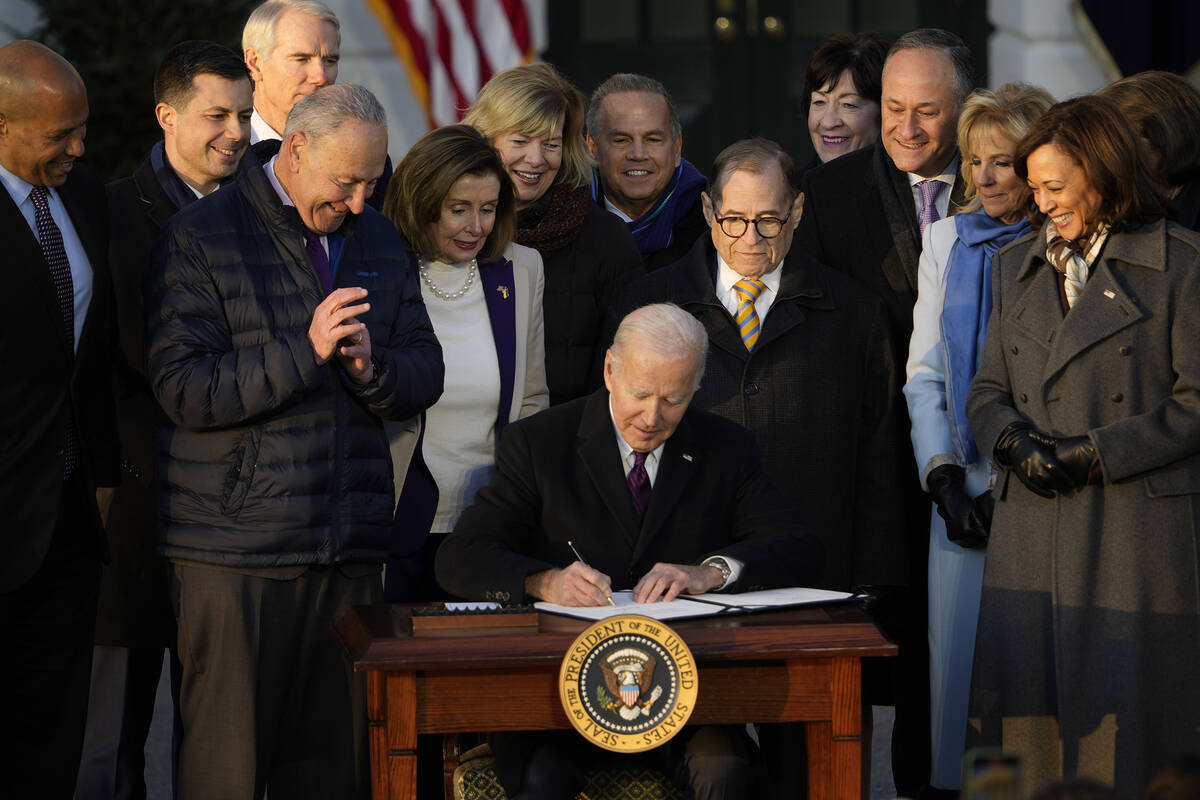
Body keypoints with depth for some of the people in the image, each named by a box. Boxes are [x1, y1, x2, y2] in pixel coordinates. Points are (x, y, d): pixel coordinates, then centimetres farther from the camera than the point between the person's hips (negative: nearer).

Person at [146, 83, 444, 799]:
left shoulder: (380, 242, 16)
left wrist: (372, 367, -9)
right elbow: (182, 387, -12)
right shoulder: (200, 237, -3)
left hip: (351, 549, 5)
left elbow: (426, 373, 14)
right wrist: (305, 352, -19)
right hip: (237, 547, -5)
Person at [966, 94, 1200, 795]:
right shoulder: (1017, 267, 17)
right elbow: (987, 391, 18)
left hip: (1140, 527, -5)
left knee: (1126, 725, -5)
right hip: (1033, 537, 5)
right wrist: (1016, 440, -5)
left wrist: (1094, 454, -11)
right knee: (1029, 724, 0)